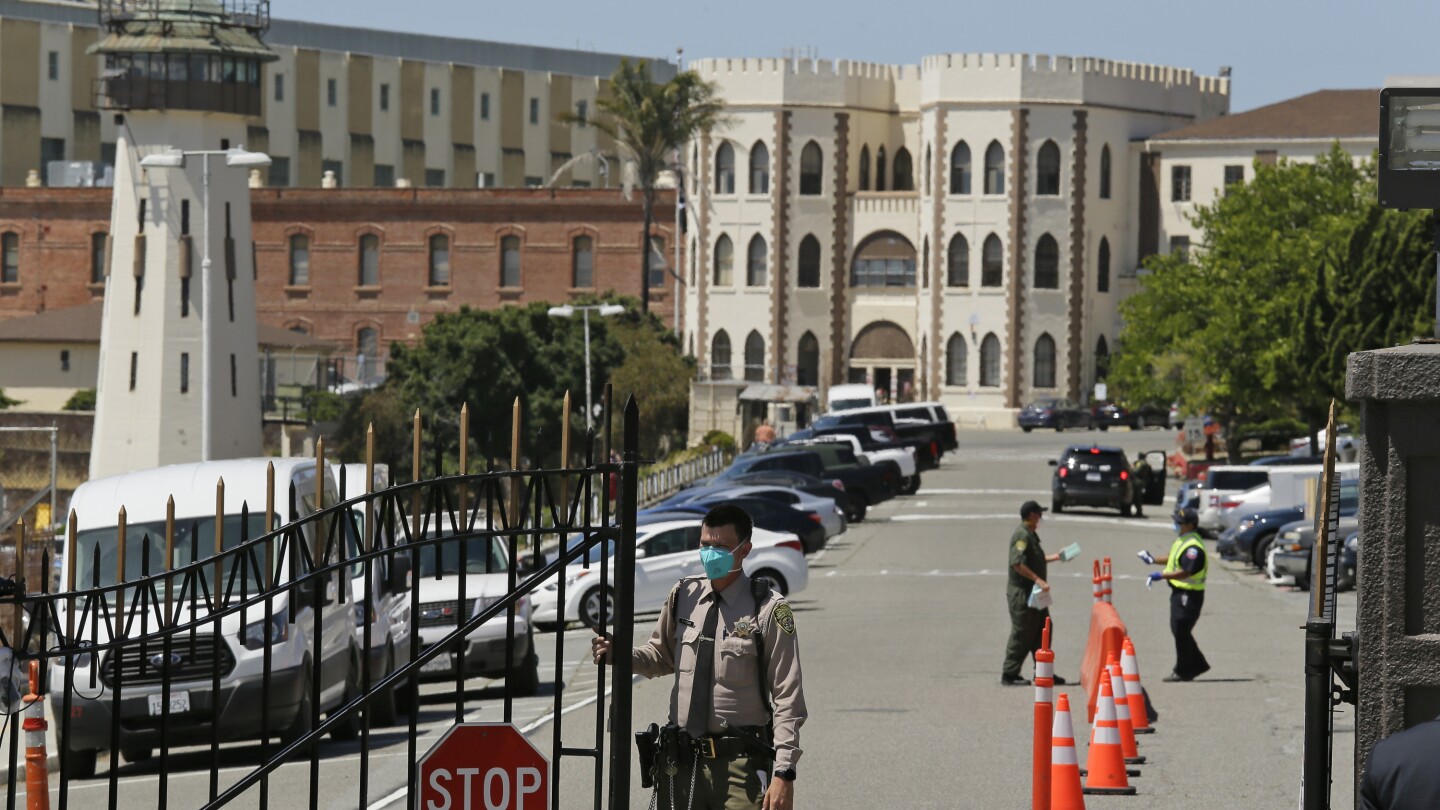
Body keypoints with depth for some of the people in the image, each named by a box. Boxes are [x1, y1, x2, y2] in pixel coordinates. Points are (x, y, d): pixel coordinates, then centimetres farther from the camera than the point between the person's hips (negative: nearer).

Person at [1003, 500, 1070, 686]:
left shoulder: (1030, 535, 16)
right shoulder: (1022, 536, -17)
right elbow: (1017, 563, -26)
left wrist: (1054, 557, 29)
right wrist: (1038, 580, -28)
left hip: (1033, 593, 10)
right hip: (1022, 593, -10)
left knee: (1043, 631, 12)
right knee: (1022, 635, -5)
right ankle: (1009, 674, 2)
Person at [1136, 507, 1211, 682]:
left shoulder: (1193, 547, -22)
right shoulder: (1181, 540, 11)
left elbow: (1186, 572, -30)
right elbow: (1172, 558, 27)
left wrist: (1162, 575, -32)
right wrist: (1153, 560, 17)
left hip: (1189, 595, -10)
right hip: (1178, 592, 10)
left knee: (1181, 632, -3)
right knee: (1178, 630, 16)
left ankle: (1183, 671, 8)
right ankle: (1197, 665, 27)